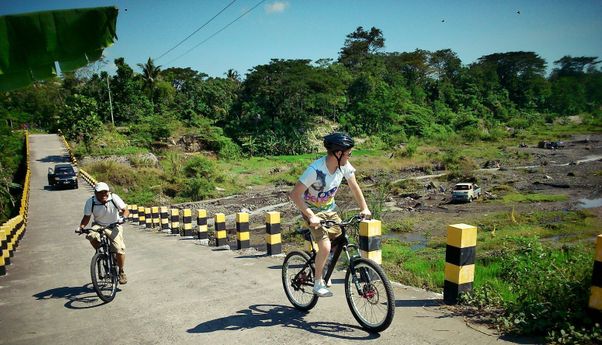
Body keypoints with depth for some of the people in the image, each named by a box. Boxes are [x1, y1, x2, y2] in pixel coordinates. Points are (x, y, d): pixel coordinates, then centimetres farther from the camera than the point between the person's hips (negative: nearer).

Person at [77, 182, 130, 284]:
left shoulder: (114, 198, -16)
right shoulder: (90, 202, -12)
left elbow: (125, 210, -13)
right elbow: (87, 217, -5)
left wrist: (123, 217, -34)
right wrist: (81, 227, -22)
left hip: (114, 226, -1)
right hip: (99, 225, 1)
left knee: (119, 249, -14)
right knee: (92, 236, -33)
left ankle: (121, 272, 10)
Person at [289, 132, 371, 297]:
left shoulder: (344, 165, -13)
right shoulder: (316, 169, -31)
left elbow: (354, 186, 2)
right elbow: (295, 194, -29)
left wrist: (364, 208, -6)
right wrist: (311, 216, -34)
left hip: (330, 209, 6)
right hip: (312, 211, -6)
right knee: (325, 247, -20)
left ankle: (324, 272, 22)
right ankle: (318, 284, 2)